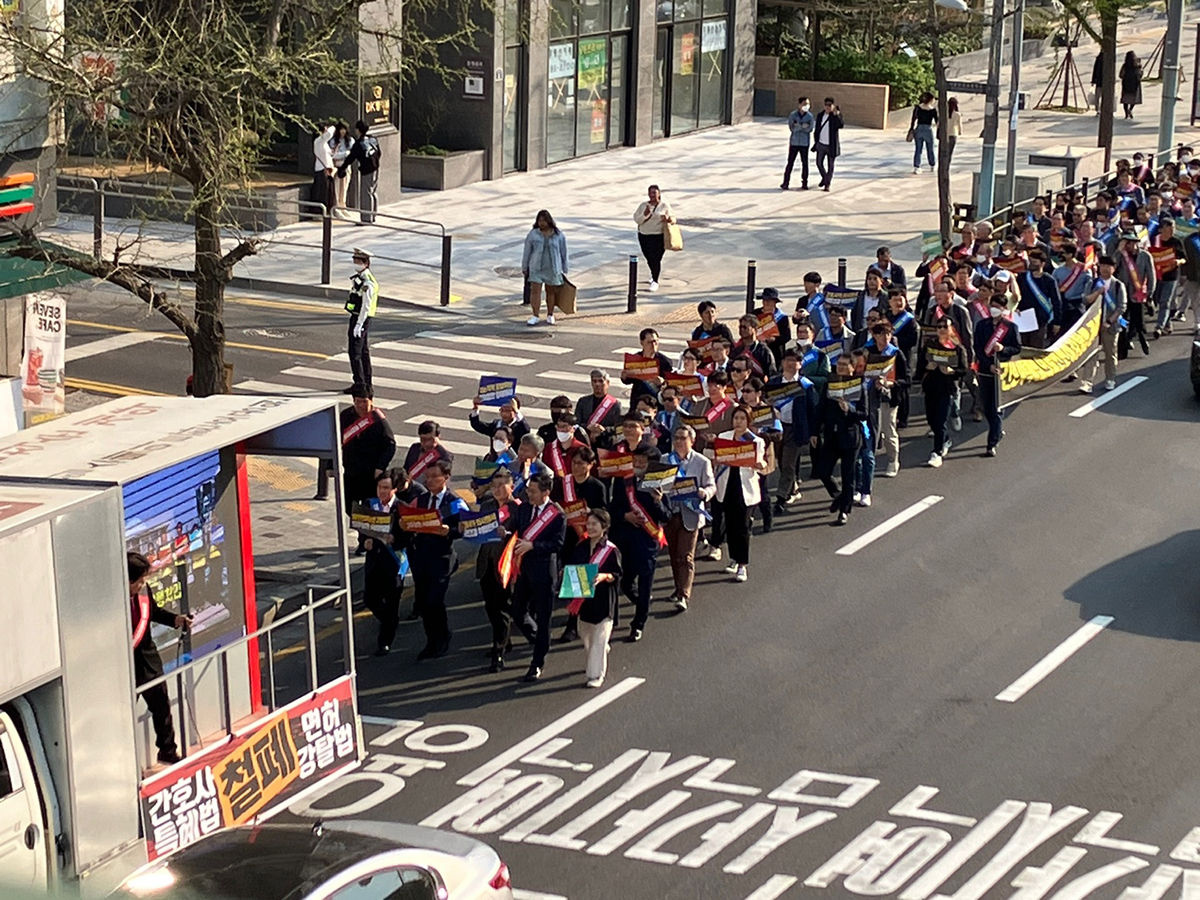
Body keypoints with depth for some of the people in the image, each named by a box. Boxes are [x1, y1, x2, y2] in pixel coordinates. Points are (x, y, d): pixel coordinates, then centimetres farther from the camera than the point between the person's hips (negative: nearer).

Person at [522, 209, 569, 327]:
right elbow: (527, 251, 6)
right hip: (536, 267, 0)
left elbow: (563, 252, 6)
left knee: (551, 291, 7)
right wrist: (524, 268, 8)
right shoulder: (533, 234, 0)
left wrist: (564, 270, 8)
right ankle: (535, 316, -1)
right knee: (535, 291, -6)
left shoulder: (558, 235, -1)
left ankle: (550, 315, 20)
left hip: (552, 268, 0)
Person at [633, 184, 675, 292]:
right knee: (649, 258, 13)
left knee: (656, 259, -9)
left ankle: (655, 281, 0)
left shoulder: (664, 205, -1)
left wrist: (668, 218, -19)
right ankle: (653, 273, 41)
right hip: (644, 236, 3)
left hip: (659, 237, -3)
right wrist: (645, 215, -19)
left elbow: (673, 219, 4)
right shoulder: (643, 205, 4)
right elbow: (636, 219, 0)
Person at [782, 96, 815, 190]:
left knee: (805, 163, 6)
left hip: (804, 143, 0)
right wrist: (802, 126, -20)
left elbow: (809, 129, -9)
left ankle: (804, 184, 15)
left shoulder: (810, 116, -2)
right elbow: (792, 128, -11)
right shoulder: (792, 115, -3)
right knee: (790, 163, 1)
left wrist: (798, 126, -15)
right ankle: (785, 183, 5)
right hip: (794, 142, 0)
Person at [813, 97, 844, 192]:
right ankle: (824, 177, 36)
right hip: (821, 144, 4)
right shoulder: (820, 115, 5)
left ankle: (827, 184, 9)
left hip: (831, 145, -4)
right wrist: (816, 141, 10)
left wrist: (836, 114, -35)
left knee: (830, 165, 2)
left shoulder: (836, 115, -8)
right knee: (819, 163, 10)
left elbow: (842, 125, -26)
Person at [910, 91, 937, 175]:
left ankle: (916, 167, -4)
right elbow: (937, 122, -3)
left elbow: (913, 120, -4)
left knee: (917, 149, 4)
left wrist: (911, 130, 2)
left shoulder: (917, 107, -4)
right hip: (928, 130, -1)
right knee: (930, 150, 16)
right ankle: (932, 166, 31)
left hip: (918, 130, 1)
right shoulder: (933, 110, -8)